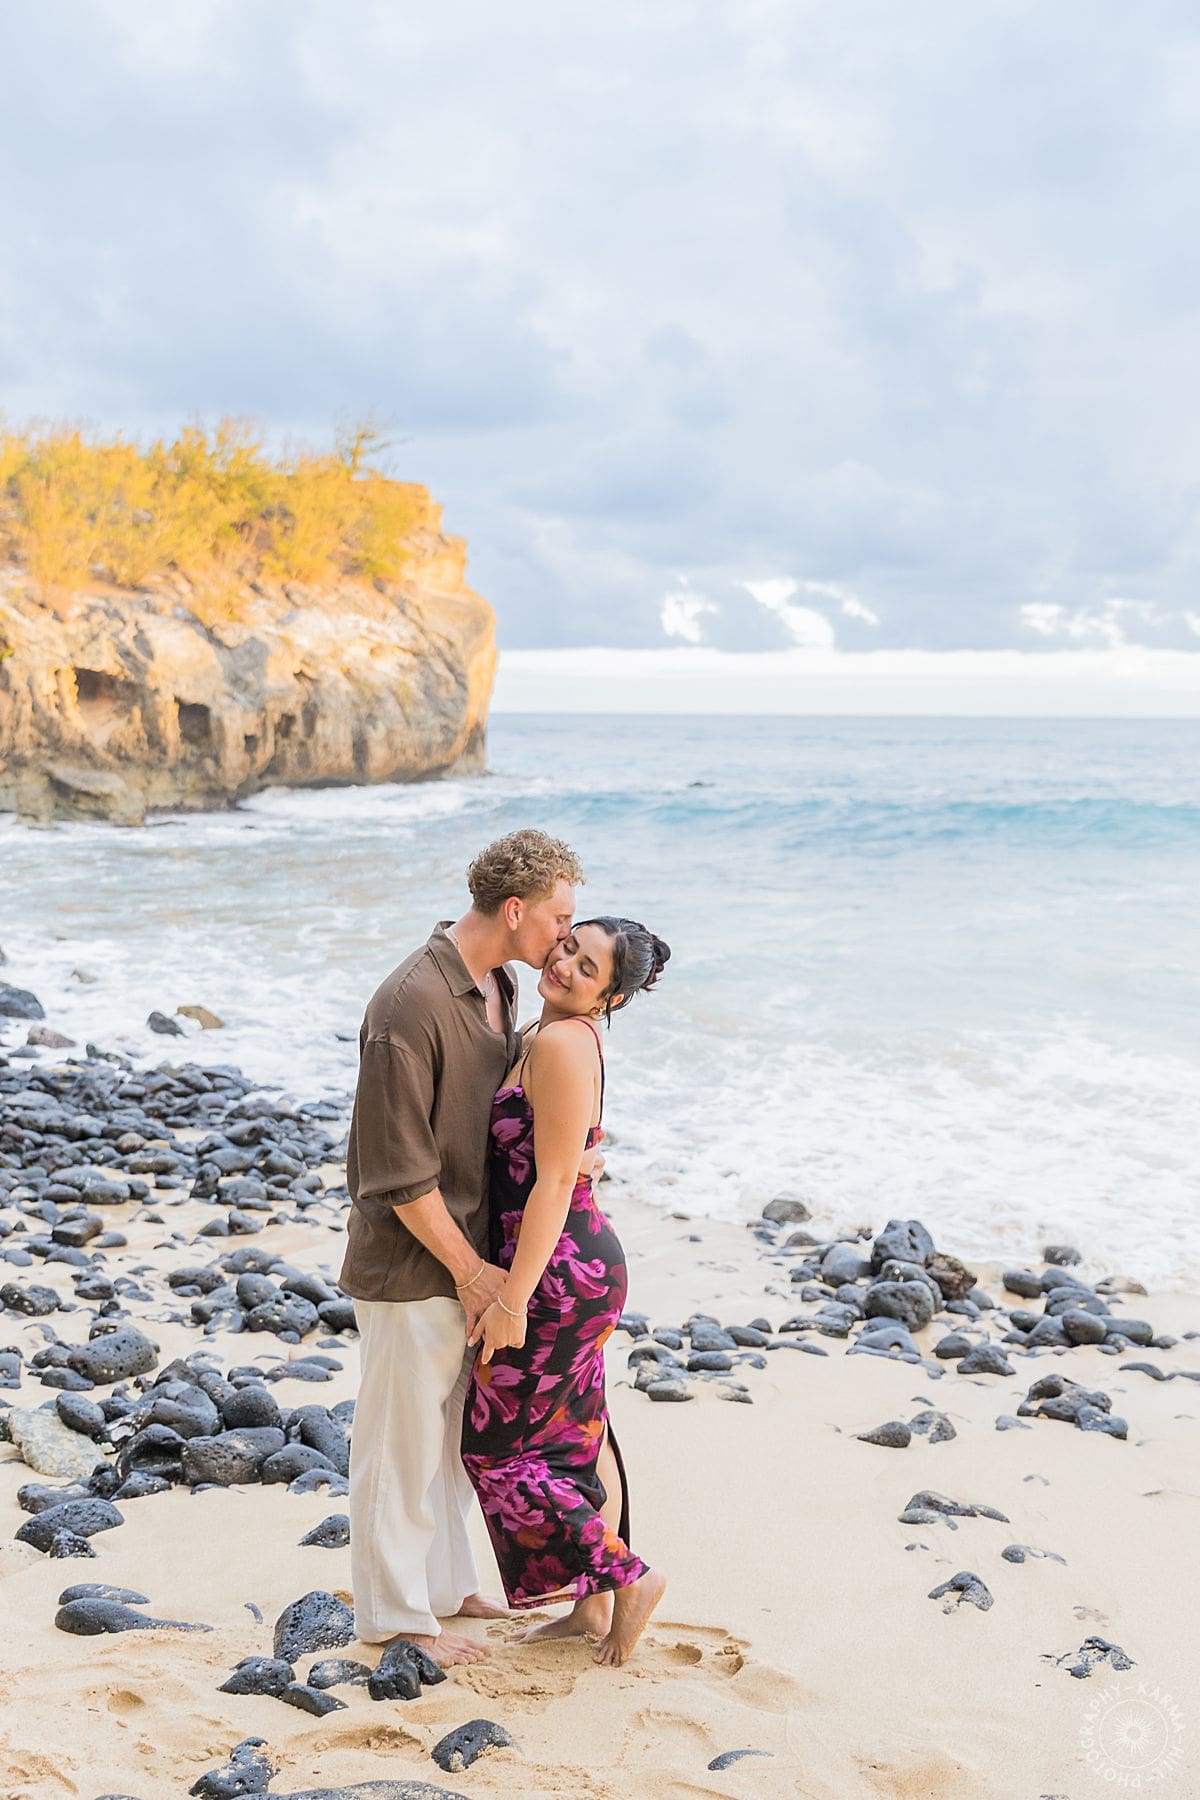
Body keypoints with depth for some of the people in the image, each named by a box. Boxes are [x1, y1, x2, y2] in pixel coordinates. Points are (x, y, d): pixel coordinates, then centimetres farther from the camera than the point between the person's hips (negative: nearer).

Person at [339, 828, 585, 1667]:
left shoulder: (498, 986, 5)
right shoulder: (410, 1006, -24)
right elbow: (398, 1170, -22)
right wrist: (468, 1268, -15)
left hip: (472, 1251, 9)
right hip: (414, 1266, -9)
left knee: (457, 1432, 20)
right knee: (405, 1440, 7)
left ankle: (446, 1586, 37)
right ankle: (395, 1613, 23)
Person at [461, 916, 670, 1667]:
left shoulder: (561, 1044, -20)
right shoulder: (547, 1037, 10)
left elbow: (553, 1183, -22)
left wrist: (511, 1299, -20)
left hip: (559, 1275, -10)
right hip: (585, 1263, 10)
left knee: (496, 1447, 4)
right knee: (575, 1438, 18)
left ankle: (629, 1575, 13)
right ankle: (592, 1604, 30)